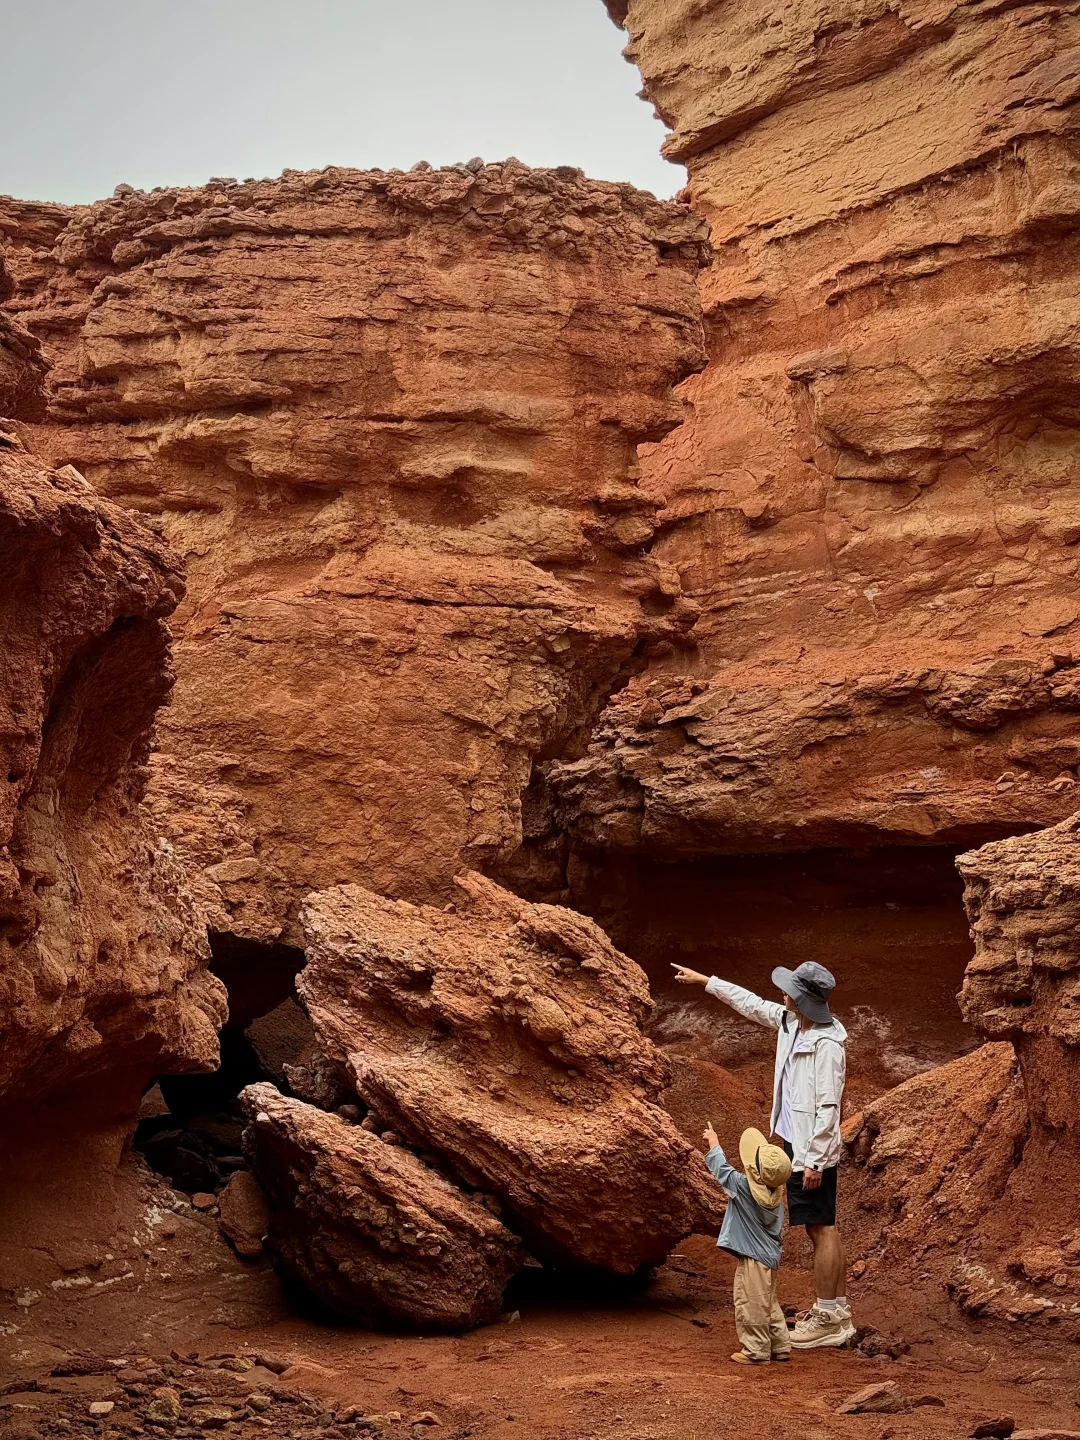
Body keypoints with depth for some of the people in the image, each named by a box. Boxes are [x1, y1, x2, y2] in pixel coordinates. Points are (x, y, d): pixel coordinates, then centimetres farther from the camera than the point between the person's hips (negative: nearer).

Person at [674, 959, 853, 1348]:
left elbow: (828, 1107, -22)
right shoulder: (789, 1022, 4)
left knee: (822, 1229, -3)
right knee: (822, 1229, 15)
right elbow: (751, 1003, 19)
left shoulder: (827, 1046, -22)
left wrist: (815, 1160, -21)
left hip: (813, 1151, -10)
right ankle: (836, 1310, 23)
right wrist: (704, 980, 24)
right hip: (794, 1142, 10)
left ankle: (829, 1320, 4)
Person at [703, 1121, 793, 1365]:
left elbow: (721, 1168, -9)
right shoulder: (776, 1194, -1)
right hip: (770, 1256, 8)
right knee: (768, 1304, 20)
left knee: (751, 1305, 4)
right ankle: (780, 1346, 27)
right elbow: (779, 1229, 10)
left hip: (753, 1259, -8)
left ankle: (756, 1351, 13)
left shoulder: (744, 1187, -23)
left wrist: (713, 1143, 5)